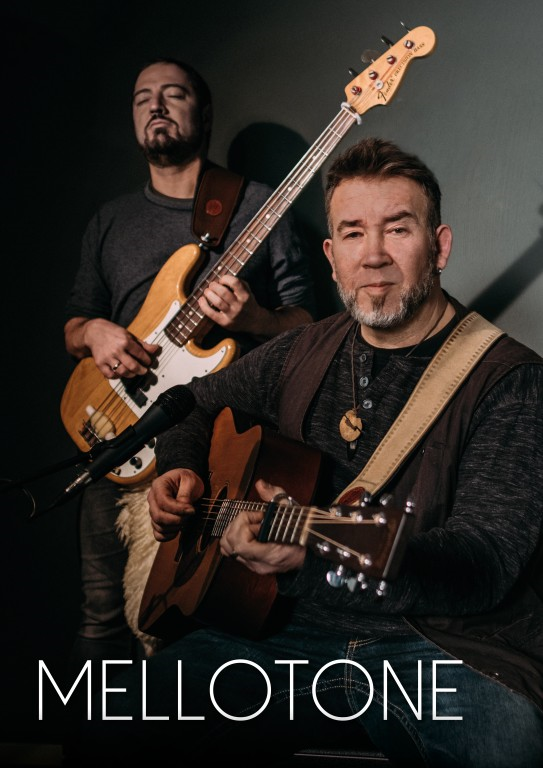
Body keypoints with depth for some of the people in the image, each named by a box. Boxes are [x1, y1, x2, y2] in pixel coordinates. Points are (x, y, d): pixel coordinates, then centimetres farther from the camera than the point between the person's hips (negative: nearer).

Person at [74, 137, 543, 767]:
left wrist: (324, 554, -35)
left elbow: (491, 555, -19)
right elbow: (198, 402, 29)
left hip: (450, 643, -3)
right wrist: (181, 471, 7)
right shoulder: (304, 354, 11)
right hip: (299, 630, 4)